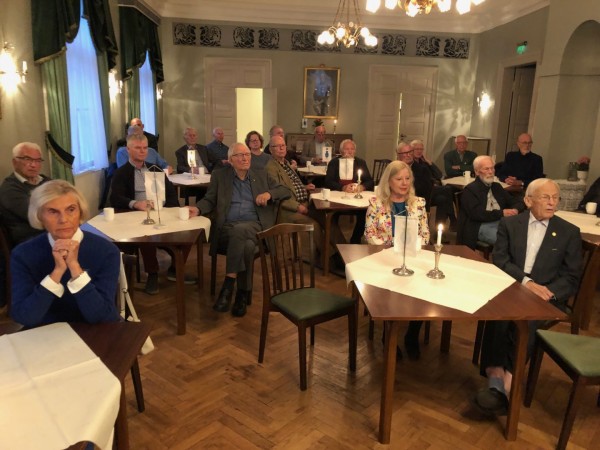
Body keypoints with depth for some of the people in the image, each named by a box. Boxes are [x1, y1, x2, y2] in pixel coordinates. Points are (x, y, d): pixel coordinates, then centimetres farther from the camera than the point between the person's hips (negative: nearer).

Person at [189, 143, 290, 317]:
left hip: (254, 227, 1)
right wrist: (198, 208, -14)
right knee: (246, 245, -35)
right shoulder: (219, 176, 16)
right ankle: (243, 293, -25)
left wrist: (269, 193, -3)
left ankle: (228, 285, -28)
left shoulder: (262, 176, 19)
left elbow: (286, 191, 18)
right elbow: (210, 200, 9)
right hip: (226, 228, 0)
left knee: (239, 231, -37)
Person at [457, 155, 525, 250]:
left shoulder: (497, 186, 23)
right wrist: (501, 213, -14)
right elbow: (476, 214, -12)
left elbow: (518, 202, 23)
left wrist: (515, 210, -2)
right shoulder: (469, 190, 2)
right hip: (482, 226, -6)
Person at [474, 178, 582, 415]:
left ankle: (503, 381, -29)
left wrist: (547, 293, -15)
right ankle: (497, 377, -35)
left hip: (546, 296, 0)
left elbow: (571, 278, 5)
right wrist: (526, 282, -18)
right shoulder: (509, 223, 9)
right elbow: (499, 260, -1)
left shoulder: (570, 232, 9)